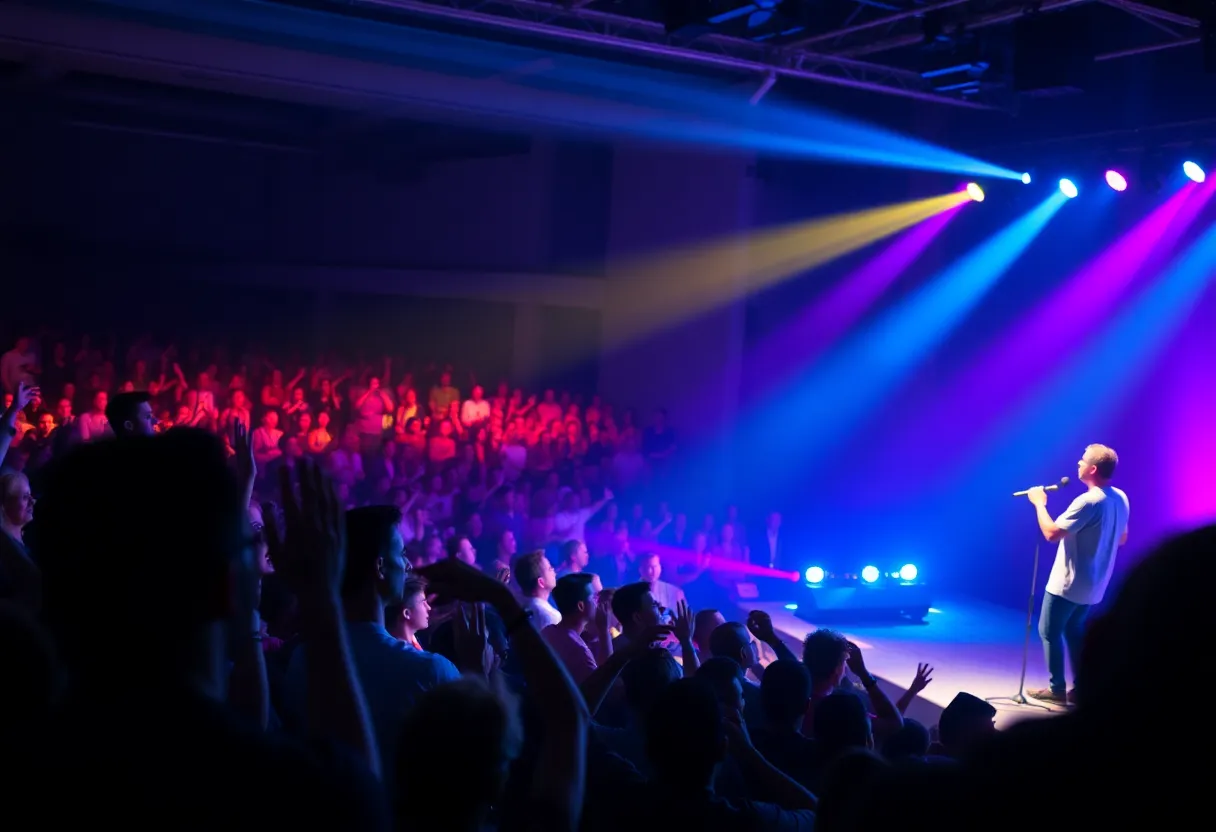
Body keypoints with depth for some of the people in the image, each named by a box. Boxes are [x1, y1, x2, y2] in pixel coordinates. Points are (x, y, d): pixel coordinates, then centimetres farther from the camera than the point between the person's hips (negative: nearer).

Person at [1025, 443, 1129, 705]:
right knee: (1073, 630, 20)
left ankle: (1057, 689, 10)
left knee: (1049, 631, 5)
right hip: (1092, 584, 8)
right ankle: (1080, 688, 20)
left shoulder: (1088, 501, -26)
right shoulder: (1120, 498, 2)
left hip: (1069, 583, -8)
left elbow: (1051, 533, -24)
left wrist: (1039, 503, -12)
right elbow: (1122, 538, 16)